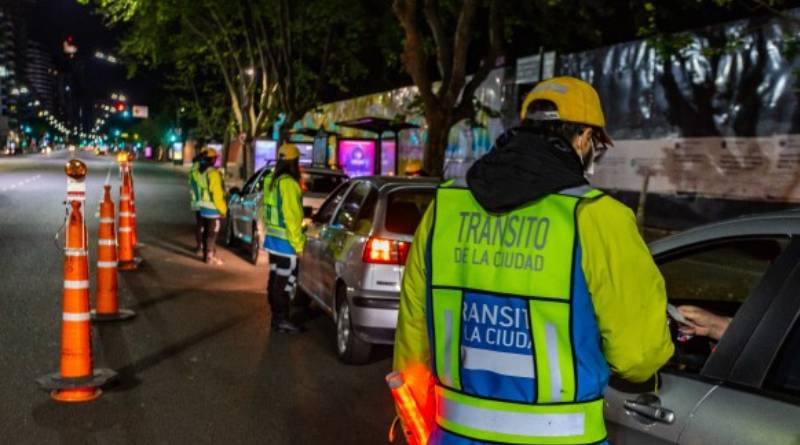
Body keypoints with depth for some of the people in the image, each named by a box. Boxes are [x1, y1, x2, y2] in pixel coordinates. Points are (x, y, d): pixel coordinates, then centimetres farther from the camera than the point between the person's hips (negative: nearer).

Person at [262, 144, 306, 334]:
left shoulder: (271, 180, 9)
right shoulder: (288, 183, -20)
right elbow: (292, 217, -21)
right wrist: (298, 244, -17)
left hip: (272, 239, 9)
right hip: (285, 241, -9)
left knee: (275, 278, 15)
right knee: (286, 281, -2)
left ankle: (276, 316, 25)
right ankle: (281, 320, 3)